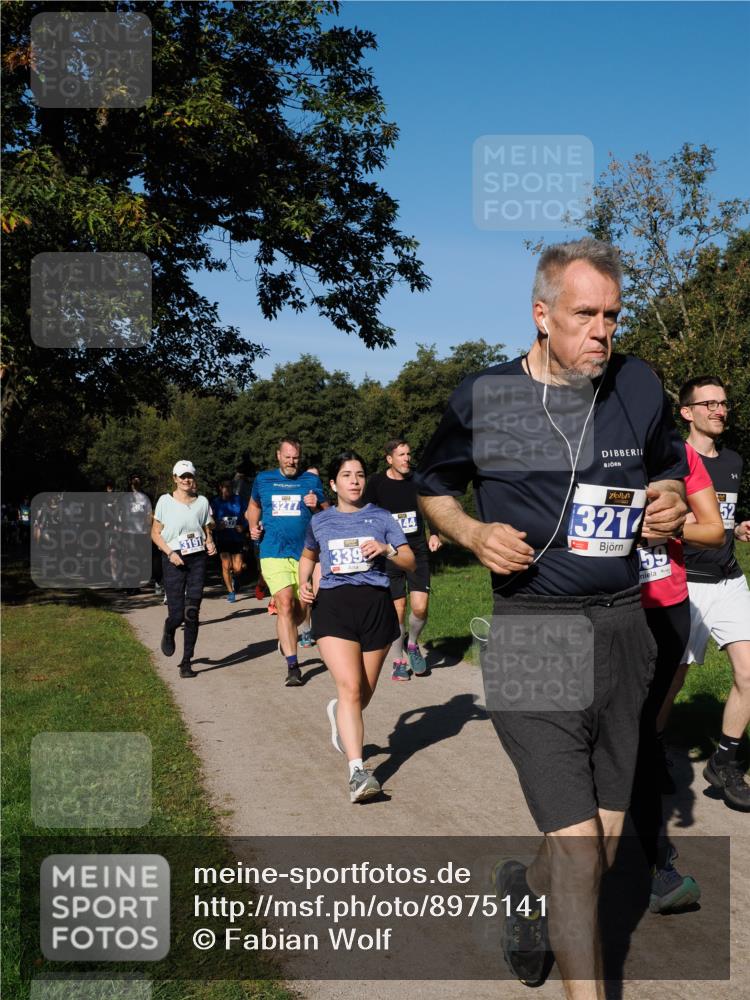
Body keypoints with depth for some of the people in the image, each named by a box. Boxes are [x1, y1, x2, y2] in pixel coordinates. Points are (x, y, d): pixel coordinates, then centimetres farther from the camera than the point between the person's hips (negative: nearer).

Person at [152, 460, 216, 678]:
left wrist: (210, 543, -4)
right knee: (177, 614, -7)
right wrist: (170, 553, -10)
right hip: (174, 561, -2)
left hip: (197, 559, 2)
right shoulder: (165, 501, 1)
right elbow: (155, 533, 4)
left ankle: (186, 662, 7)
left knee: (192, 613, -2)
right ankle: (168, 632, 31)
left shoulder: (202, 502, 9)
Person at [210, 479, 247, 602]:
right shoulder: (215, 502, 1)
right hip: (223, 539, -1)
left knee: (237, 568, -2)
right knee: (226, 566, -7)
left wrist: (243, 527, -10)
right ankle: (230, 591, 9)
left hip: (237, 537, 1)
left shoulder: (238, 499, 2)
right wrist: (217, 526, -16)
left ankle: (234, 578, 35)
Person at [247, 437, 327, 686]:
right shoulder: (263, 479, 10)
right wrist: (253, 527, 9)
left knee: (301, 610, 10)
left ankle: (285, 638, 43)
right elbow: (253, 505, 27)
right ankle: (292, 666, -16)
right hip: (273, 553, -1)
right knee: (285, 605, -17)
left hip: (304, 554, 1)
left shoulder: (311, 481, 8)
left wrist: (316, 506, -11)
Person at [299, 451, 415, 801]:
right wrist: (304, 583, 12)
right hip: (332, 603, -1)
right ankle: (357, 771, -20)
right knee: (350, 687, -18)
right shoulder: (320, 522, 13)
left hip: (376, 603, 1)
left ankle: (340, 713, 48)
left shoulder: (381, 517, 11)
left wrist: (387, 549, -11)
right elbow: (308, 556, 31)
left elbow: (411, 563, 8)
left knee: (365, 692, 12)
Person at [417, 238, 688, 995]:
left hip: (623, 628, 4)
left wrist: (672, 503, -3)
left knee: (606, 838, 14)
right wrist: (474, 534, -9)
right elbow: (433, 488, 11)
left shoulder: (639, 386, 4)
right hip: (532, 636, -4)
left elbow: (671, 471, 20)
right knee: (578, 843, -7)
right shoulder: (483, 397, -3)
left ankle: (525, 889, 47)